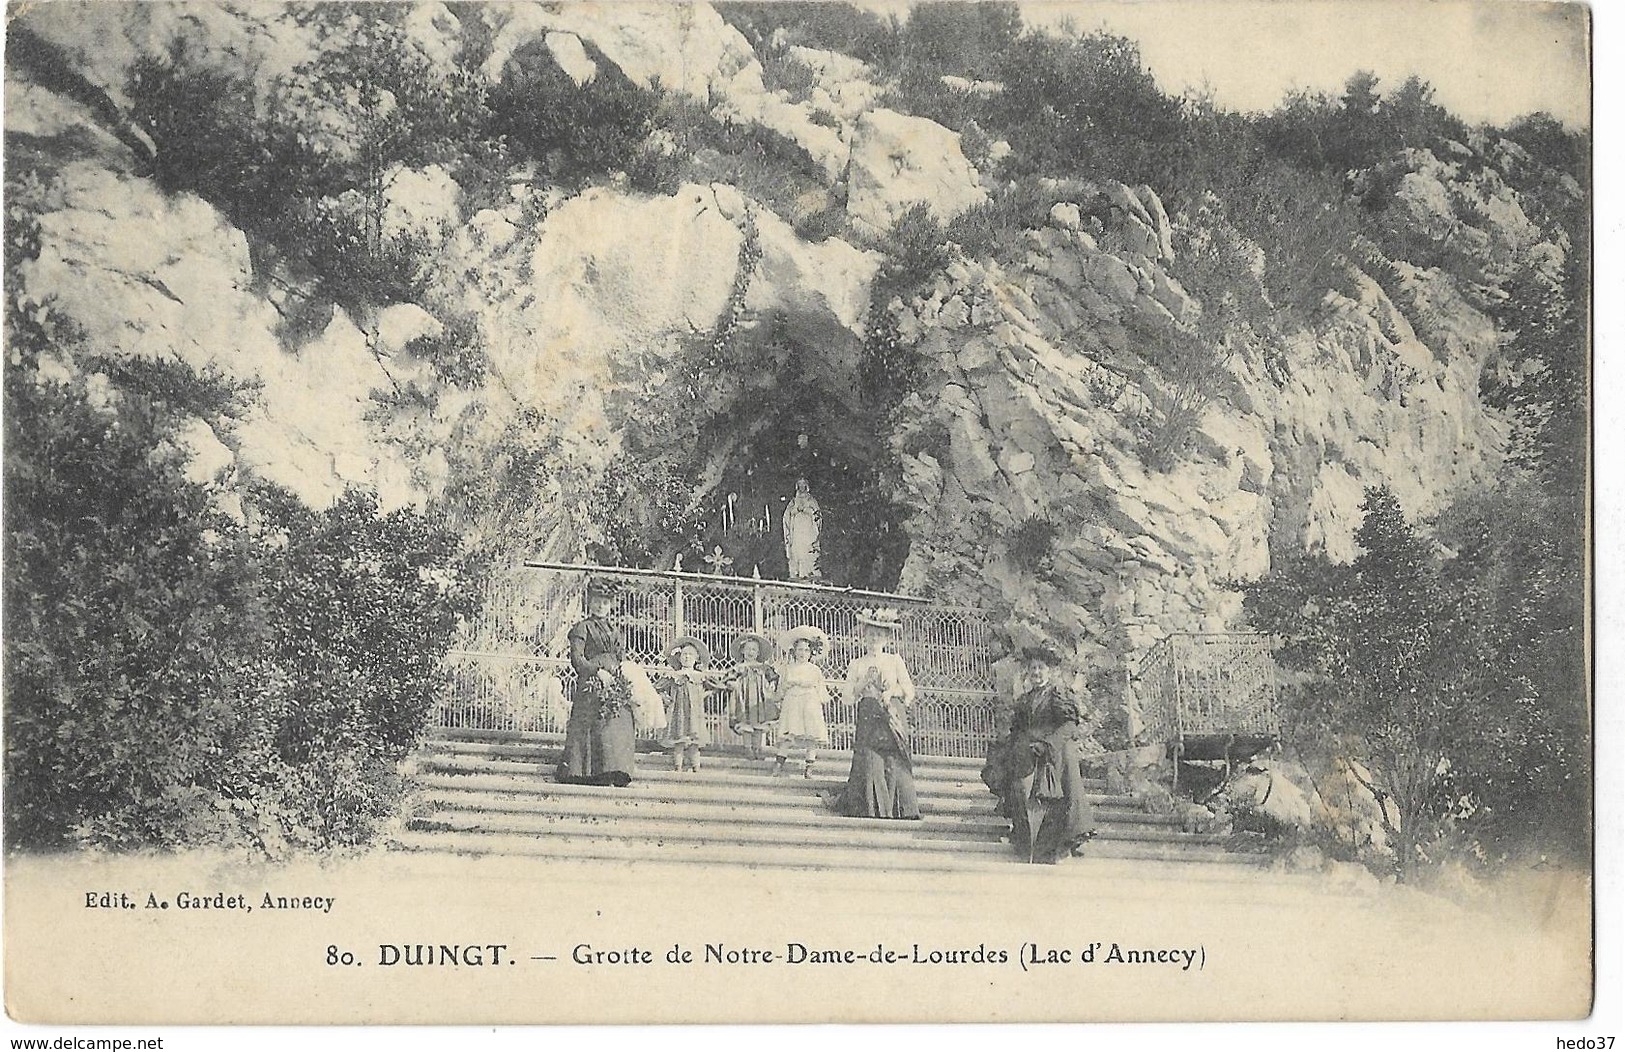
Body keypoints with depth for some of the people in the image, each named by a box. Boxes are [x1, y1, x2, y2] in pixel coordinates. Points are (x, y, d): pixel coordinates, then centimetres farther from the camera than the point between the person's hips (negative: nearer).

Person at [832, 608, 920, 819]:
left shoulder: (895, 661, 11)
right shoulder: (857, 665, 11)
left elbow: (909, 692, 9)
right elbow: (848, 698, 6)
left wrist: (893, 691, -8)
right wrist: (863, 683, -7)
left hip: (893, 718, 0)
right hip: (868, 719, 0)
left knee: (895, 765, -8)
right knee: (870, 763, -10)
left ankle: (901, 812, -4)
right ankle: (871, 810, -4)